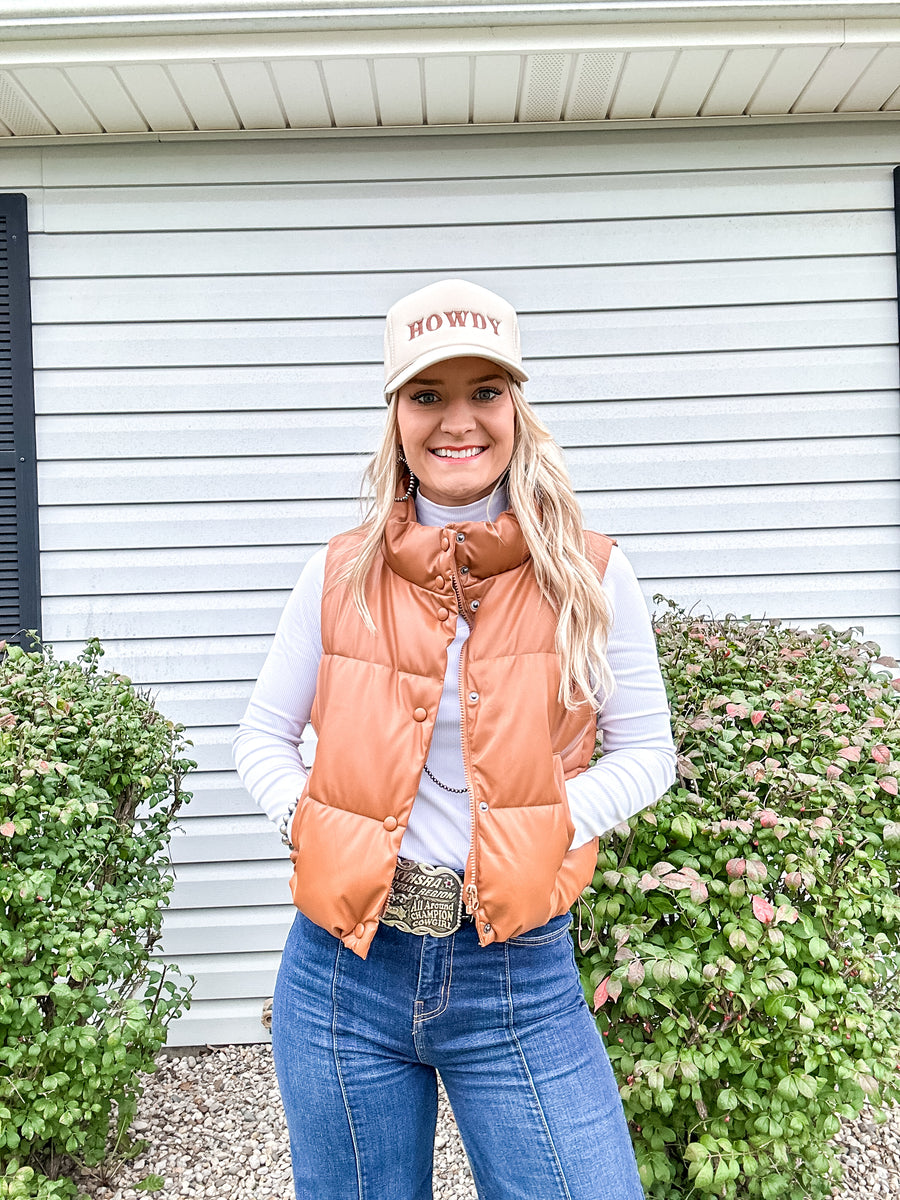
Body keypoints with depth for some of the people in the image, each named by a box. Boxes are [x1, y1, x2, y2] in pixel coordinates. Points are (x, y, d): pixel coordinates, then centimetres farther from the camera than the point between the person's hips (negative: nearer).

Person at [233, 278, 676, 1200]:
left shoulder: (587, 578, -3)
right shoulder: (341, 577, -1)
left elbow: (646, 752, 3)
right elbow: (262, 738, 8)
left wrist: (557, 816, -13)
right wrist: (309, 825, -9)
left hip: (519, 977, -1)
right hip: (346, 967, 2)